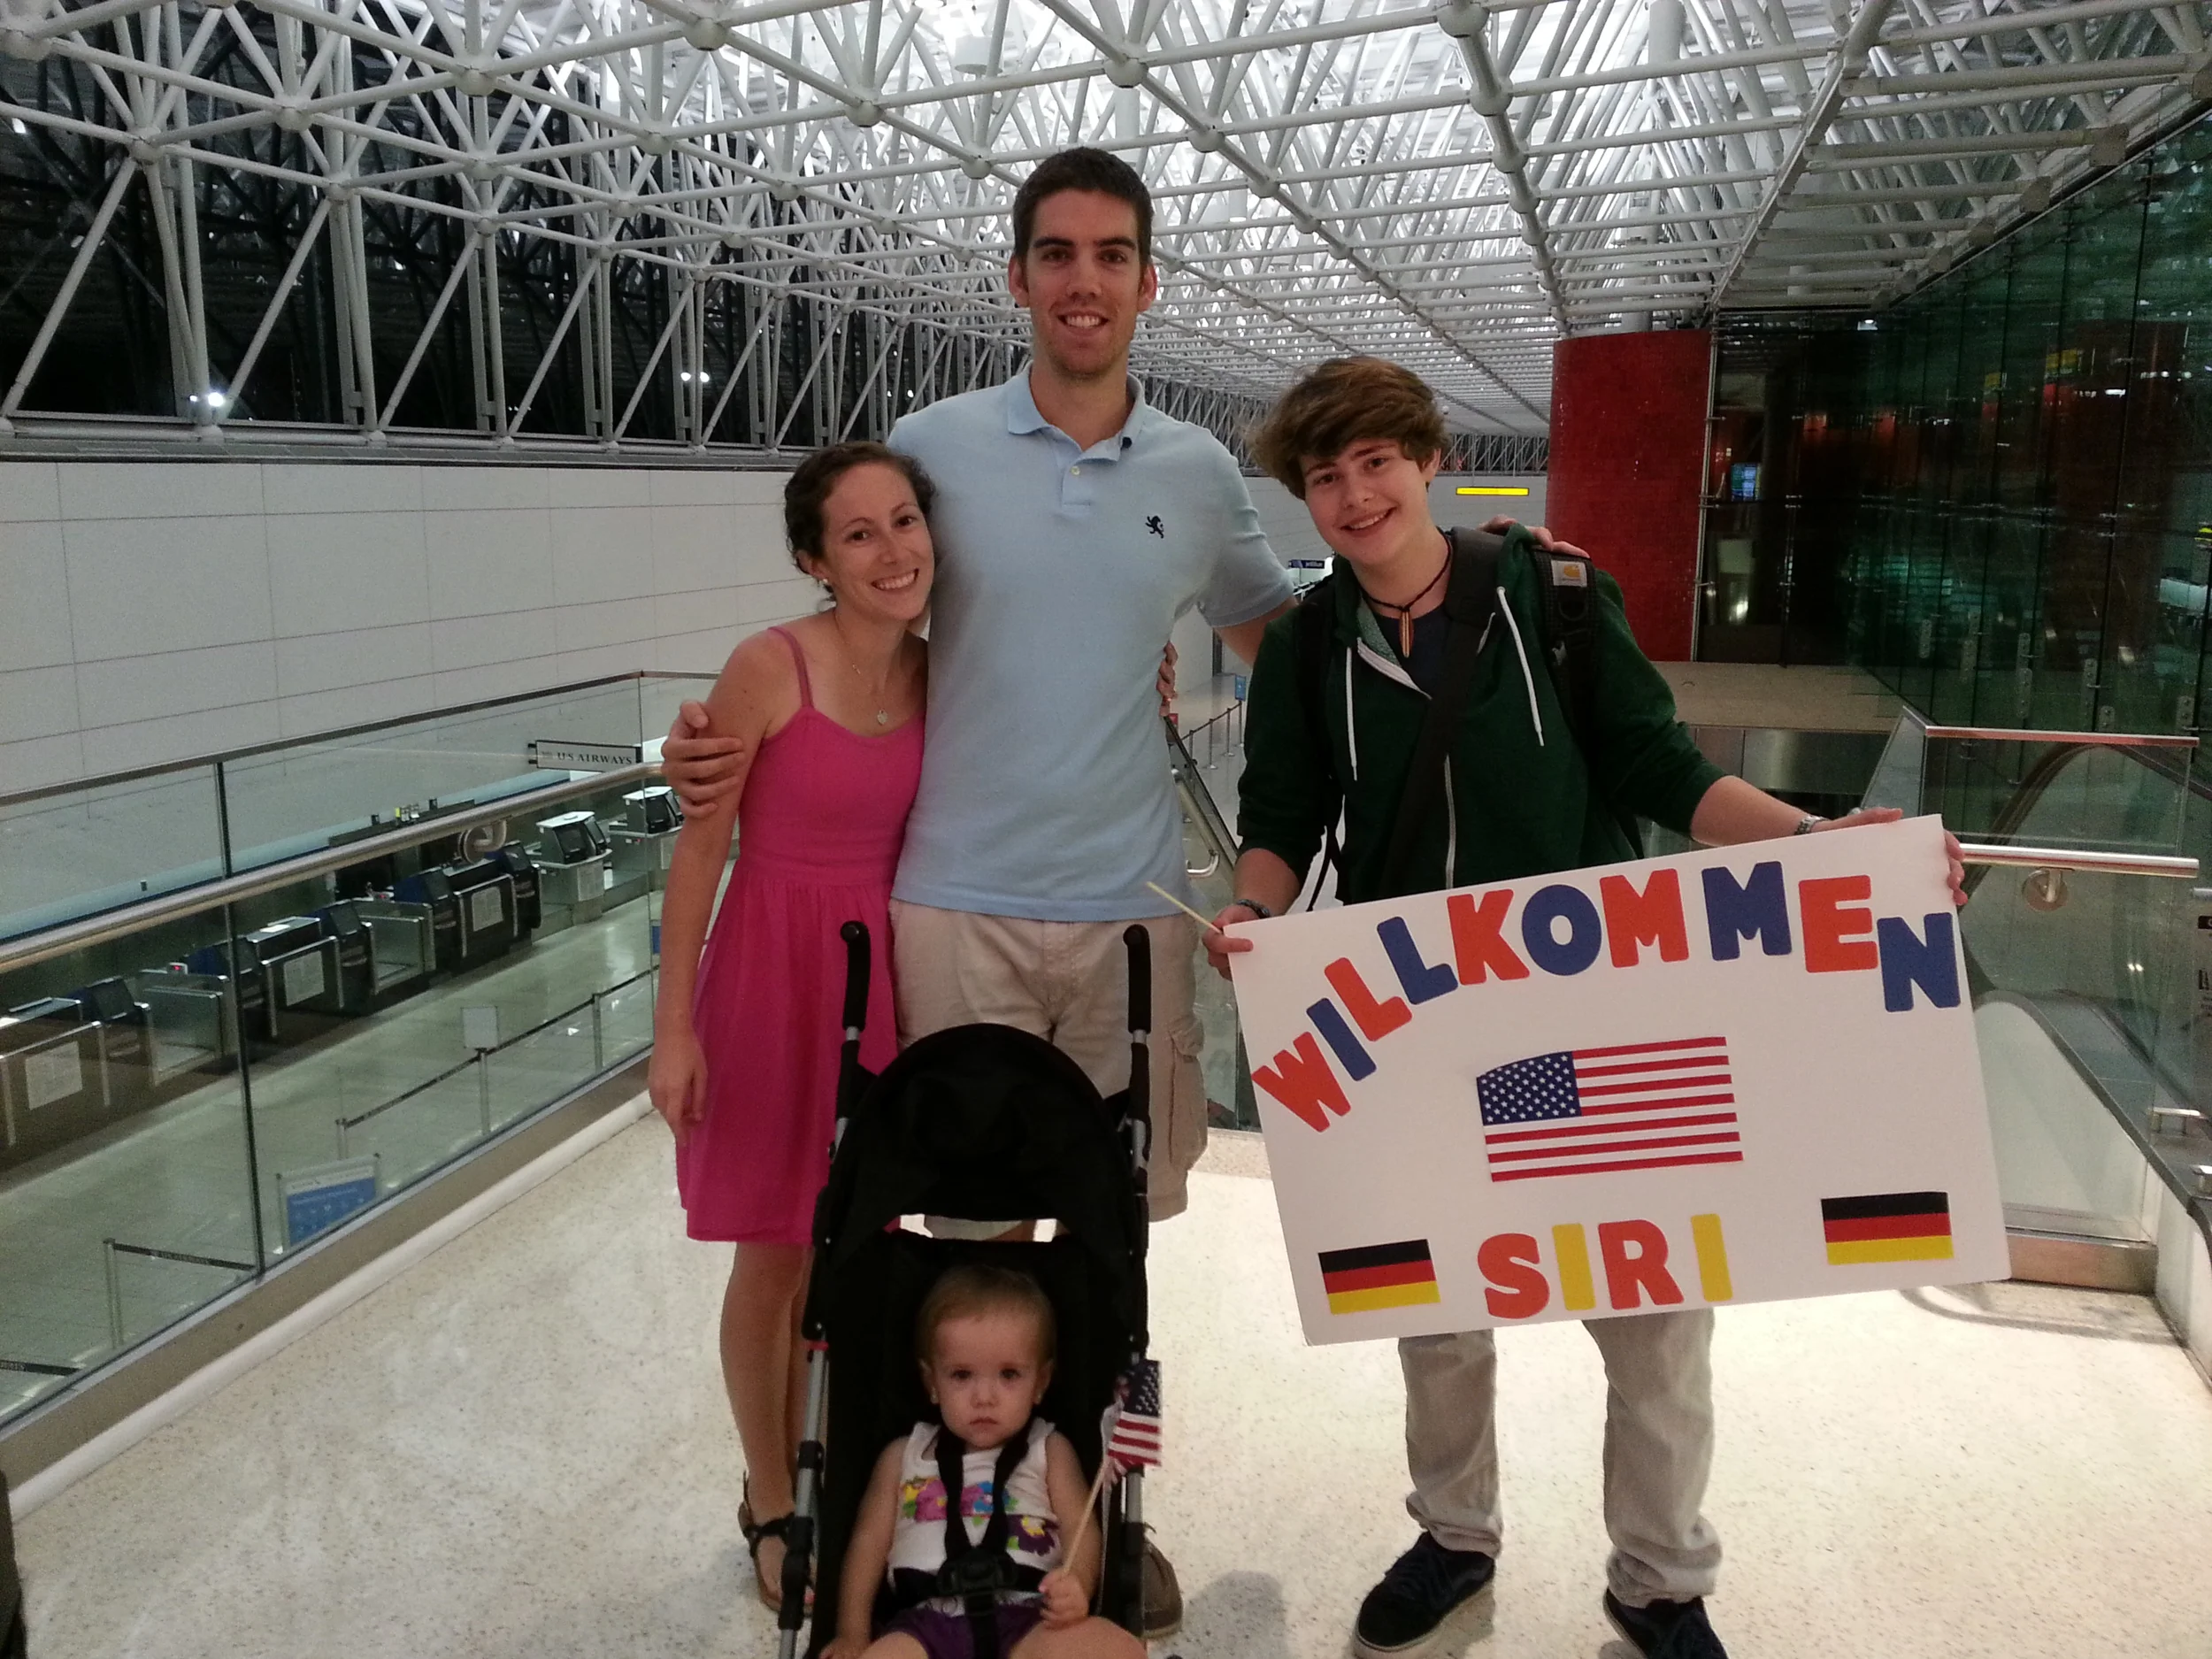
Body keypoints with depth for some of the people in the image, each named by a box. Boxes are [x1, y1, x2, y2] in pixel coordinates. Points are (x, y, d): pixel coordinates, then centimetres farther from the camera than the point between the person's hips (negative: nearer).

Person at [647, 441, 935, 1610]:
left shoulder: (933, 671, -2)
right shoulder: (769, 667, -18)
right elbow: (698, 850, -13)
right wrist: (674, 1027, -13)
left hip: (884, 966, 5)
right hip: (776, 967, -5)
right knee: (775, 1252, 10)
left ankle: (805, 1470, 41)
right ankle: (770, 1506, 32)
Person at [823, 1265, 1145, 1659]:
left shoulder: (1049, 1452, 16)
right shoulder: (904, 1456, 20)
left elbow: (1081, 1530, 6)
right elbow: (869, 1539, 18)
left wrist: (1077, 1584, -16)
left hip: (1028, 1618, 0)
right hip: (927, 1620, 1)